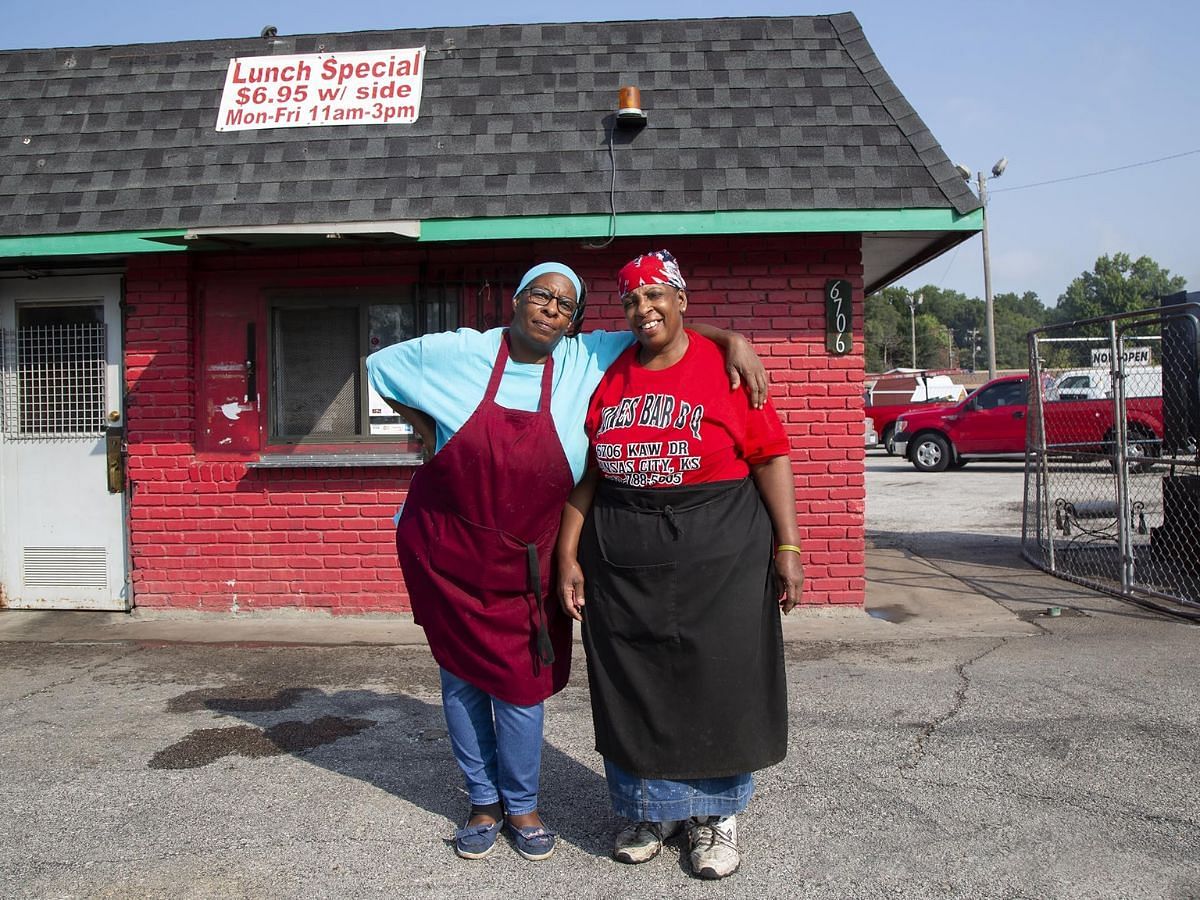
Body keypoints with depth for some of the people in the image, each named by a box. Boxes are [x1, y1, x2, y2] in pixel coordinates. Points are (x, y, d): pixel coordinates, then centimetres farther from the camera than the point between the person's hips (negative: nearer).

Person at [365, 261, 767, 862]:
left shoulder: (587, 362, -3)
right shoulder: (458, 354, -4)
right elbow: (379, 365, 12)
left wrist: (733, 340, -14)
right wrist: (427, 432, 4)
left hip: (524, 560, 0)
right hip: (444, 550, 0)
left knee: (519, 682, 4)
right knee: (461, 677, 11)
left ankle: (522, 806, 28)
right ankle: (483, 802, 31)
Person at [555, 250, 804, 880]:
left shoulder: (725, 367, -4)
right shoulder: (606, 378, 6)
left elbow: (770, 456, -4)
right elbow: (582, 475, 8)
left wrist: (787, 546, -9)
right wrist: (568, 557, 5)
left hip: (720, 553, -3)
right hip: (620, 559, 3)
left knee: (718, 683, 5)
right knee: (632, 686, 9)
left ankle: (715, 815, 26)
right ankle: (651, 810, 30)